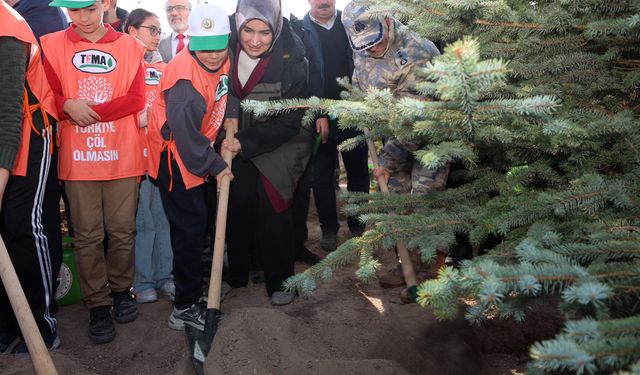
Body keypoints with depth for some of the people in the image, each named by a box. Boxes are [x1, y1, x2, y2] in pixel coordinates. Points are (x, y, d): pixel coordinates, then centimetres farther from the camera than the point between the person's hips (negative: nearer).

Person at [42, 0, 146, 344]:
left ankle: (121, 288, 29)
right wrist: (69, 106, -19)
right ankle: (97, 304, 18)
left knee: (122, 230, 8)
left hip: (122, 155, 0)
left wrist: (91, 111, -13)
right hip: (76, 157, 0)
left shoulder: (129, 46, 4)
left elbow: (137, 99, -4)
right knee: (87, 236, 5)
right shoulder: (52, 45, 4)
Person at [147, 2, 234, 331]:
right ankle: (186, 307, 5)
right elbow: (185, 134, -27)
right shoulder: (185, 76, -29)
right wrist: (216, 166, -19)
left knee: (199, 222, 20)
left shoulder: (222, 62, -3)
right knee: (190, 229, -7)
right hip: (176, 158, -9)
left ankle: (193, 286, 41)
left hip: (198, 154, 9)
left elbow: (227, 95, 15)